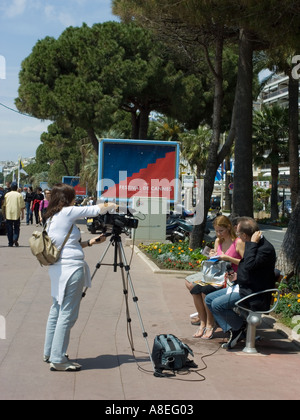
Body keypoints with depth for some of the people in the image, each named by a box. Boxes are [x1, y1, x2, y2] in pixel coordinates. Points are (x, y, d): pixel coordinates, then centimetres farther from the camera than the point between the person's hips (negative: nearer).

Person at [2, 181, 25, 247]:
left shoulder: (7, 195, 2)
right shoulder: (19, 195, -2)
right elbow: (22, 206, -2)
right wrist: (22, 213, 6)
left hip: (8, 215, 1)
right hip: (17, 214, -1)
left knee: (9, 229, 6)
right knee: (16, 228, 9)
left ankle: (10, 243, 6)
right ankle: (15, 239, -14)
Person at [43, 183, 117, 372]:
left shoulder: (51, 218, 15)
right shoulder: (67, 212, -10)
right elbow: (96, 209, -5)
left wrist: (92, 242, 17)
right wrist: (113, 206, 13)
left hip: (58, 269, 10)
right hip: (72, 268, -10)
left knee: (56, 311, 17)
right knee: (67, 314, -4)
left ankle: (50, 353, 27)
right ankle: (58, 359, 0)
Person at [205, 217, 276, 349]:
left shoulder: (266, 248, -20)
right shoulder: (254, 244, 9)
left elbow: (250, 265, -35)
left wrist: (252, 243, -27)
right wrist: (237, 275, 10)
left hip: (255, 294, -10)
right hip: (242, 286, 10)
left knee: (217, 304, -22)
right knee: (209, 299, 6)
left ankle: (241, 327, 0)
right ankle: (231, 331, 1)